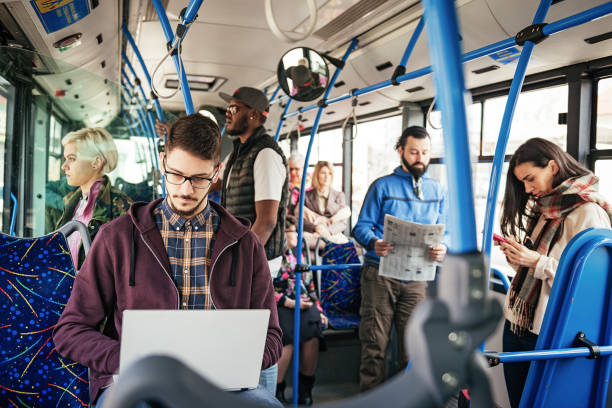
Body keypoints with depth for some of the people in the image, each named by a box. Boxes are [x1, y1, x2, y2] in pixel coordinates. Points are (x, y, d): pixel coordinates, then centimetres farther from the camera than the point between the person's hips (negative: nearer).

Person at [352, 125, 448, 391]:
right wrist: (374, 243, -21)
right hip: (380, 273, -2)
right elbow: (362, 226, 1)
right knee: (375, 342, 0)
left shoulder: (437, 190, 15)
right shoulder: (382, 186, 5)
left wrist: (442, 249, -10)